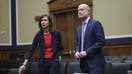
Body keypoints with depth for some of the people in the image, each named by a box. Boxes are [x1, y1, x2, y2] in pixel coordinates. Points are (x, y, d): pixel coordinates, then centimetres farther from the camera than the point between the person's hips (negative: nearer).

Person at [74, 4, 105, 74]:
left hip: (95, 63, -7)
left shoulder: (95, 23, -5)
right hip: (84, 63, 7)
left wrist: (87, 52, -15)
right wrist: (77, 52, 1)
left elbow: (101, 42, -12)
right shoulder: (79, 28, 19)